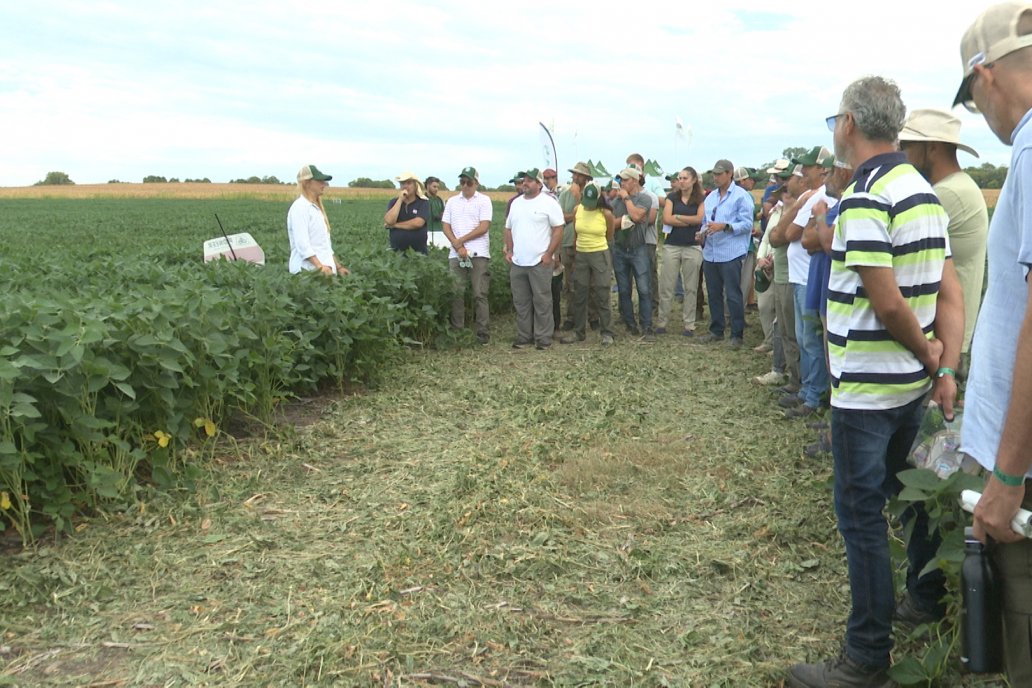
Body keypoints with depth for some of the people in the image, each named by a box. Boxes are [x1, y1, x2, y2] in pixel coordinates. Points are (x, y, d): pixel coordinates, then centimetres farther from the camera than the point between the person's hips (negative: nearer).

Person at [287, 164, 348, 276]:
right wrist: (320, 267, -26)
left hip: (325, 269, 8)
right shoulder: (300, 207, -8)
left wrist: (338, 267, 18)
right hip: (308, 270, -8)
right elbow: (302, 245, -17)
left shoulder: (316, 208, 20)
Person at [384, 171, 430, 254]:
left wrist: (395, 225, -8)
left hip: (418, 251, -2)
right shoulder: (393, 202, 6)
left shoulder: (423, 203, -2)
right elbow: (389, 221, -11)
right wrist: (400, 199, -10)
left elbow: (418, 223, -17)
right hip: (397, 250, 2)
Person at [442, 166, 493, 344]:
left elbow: (483, 227, -6)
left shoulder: (484, 201, 2)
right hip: (456, 254, 3)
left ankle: (483, 332, 1)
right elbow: (445, 226, 8)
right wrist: (458, 246, -6)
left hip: (478, 254, -3)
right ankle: (457, 331, 9)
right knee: (457, 294, 2)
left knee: (480, 294, -3)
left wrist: (461, 240, -5)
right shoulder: (452, 201, 14)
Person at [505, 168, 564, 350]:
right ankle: (524, 337, 20)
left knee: (542, 302, 0)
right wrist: (509, 250, 8)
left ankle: (543, 338, 7)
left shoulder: (548, 203, -6)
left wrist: (549, 254, -14)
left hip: (540, 262, -6)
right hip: (517, 262, 6)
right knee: (521, 302, 11)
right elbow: (509, 228, 20)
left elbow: (558, 230, -9)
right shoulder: (516, 203, 13)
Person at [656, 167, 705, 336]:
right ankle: (661, 322, 7)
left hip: (693, 247, -1)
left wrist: (678, 216, -5)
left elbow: (699, 219, -10)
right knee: (667, 286, 1)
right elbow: (666, 219, -5)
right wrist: (690, 220, -7)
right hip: (671, 246, 1)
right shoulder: (672, 197, 8)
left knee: (690, 288, 3)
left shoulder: (701, 200, 5)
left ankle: (688, 325, 9)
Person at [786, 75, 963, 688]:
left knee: (862, 513, 0)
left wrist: (928, 356, -6)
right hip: (912, 383, 9)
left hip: (866, 388, -9)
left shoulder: (865, 198, -19)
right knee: (908, 493, 23)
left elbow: (887, 303, -23)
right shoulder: (923, 191, 10)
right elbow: (950, 294, 7)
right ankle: (931, 599, 41)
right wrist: (946, 368, 2)